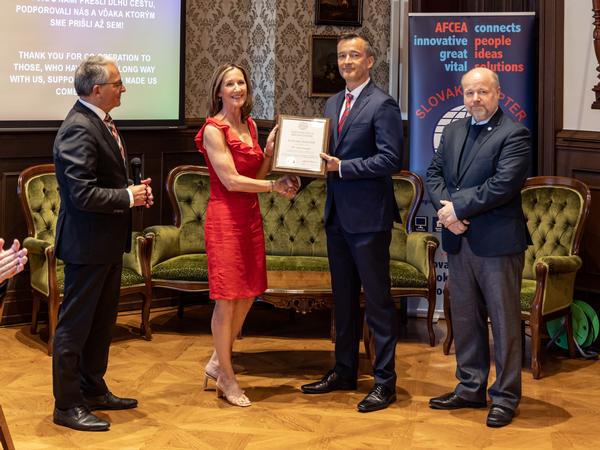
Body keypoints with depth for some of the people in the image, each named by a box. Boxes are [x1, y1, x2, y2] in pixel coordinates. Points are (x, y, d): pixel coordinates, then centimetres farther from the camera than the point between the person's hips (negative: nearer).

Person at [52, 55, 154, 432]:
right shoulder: (79, 129, -22)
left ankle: (93, 390, 33)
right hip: (87, 243, -10)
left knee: (102, 320, 19)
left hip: (108, 242, 10)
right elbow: (83, 194, -27)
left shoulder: (101, 123, 10)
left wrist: (135, 190, 3)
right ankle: (67, 405, 8)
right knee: (76, 323, 0)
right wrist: (129, 197, -16)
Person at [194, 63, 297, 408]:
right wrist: (275, 186, -13)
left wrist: (270, 149, -3)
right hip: (225, 217, -8)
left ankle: (218, 362, 30)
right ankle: (227, 378, 11)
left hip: (250, 216, 8)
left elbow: (257, 175, 11)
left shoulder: (250, 125, 11)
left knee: (248, 293, 13)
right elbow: (231, 180, -16)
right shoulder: (214, 130, -11)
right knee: (227, 298, -1)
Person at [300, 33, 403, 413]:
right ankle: (345, 371, 28)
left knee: (377, 300, -1)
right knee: (343, 298, 16)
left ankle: (385, 381, 6)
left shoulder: (382, 105, -10)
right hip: (338, 214, 8)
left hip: (368, 217, -8)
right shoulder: (333, 104, 14)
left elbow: (390, 160, -18)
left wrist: (342, 166, -21)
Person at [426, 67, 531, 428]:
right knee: (465, 320, 14)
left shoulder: (514, 135, -9)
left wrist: (458, 208, -15)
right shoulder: (453, 131, 14)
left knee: (505, 322, 2)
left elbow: (503, 185, -19)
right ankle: (470, 389, 26)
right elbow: (435, 174, 11)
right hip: (459, 240, 7)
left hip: (497, 242, -7)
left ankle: (505, 397, 11)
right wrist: (445, 210, -8)